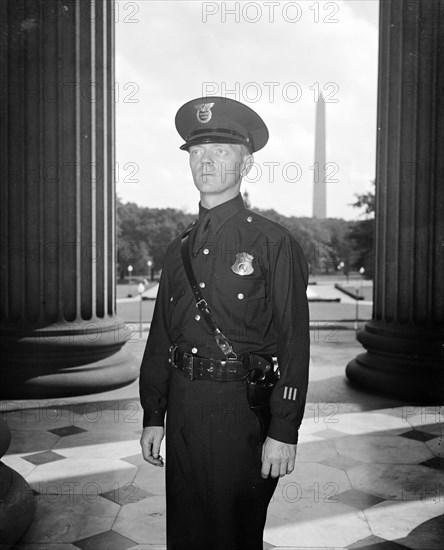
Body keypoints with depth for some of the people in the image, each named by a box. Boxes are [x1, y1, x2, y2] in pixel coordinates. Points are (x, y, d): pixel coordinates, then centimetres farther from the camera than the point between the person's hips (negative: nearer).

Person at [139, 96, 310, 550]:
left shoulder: (274, 243, -6)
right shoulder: (179, 250, 10)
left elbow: (294, 342, -10)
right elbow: (160, 338, 13)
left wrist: (284, 431, -13)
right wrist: (153, 416, 12)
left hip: (241, 410, -5)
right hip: (183, 408, 5)